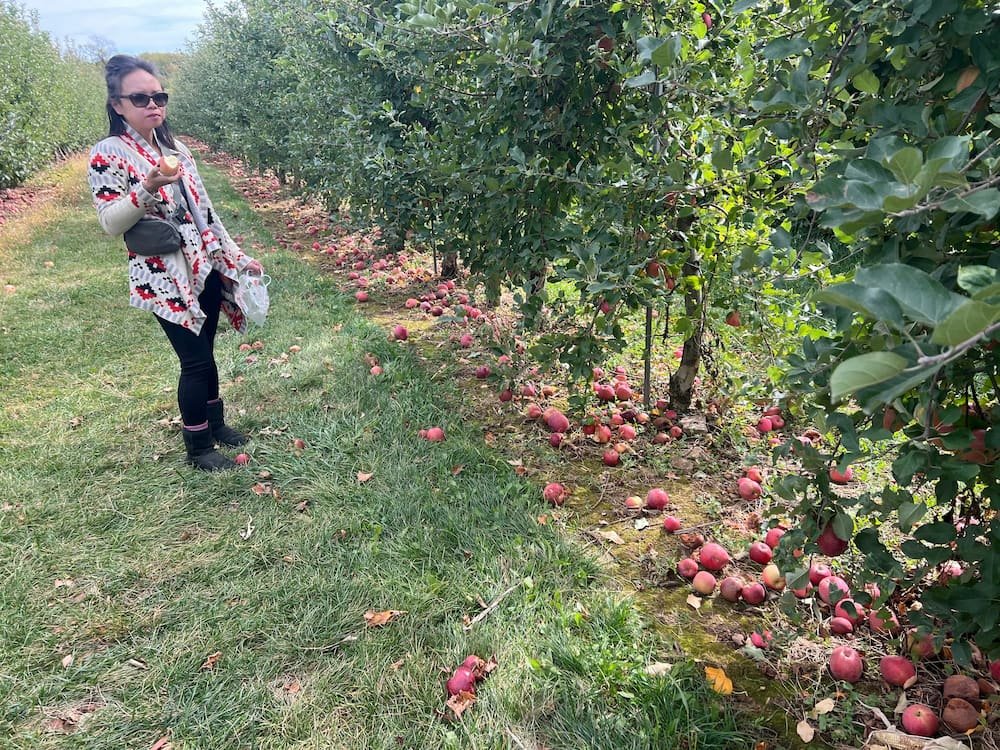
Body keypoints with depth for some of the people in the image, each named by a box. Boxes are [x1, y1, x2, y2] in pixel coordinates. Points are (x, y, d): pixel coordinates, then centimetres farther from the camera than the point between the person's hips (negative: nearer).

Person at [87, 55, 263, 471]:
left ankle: (215, 424, 34)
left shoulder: (175, 148, 10)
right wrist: (147, 189, -29)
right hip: (165, 277, -6)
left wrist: (237, 256, 13)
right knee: (196, 360, -3)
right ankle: (199, 448, 14)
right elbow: (110, 223, -14)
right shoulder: (108, 154, -9)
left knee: (205, 353, 16)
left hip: (205, 267, 6)